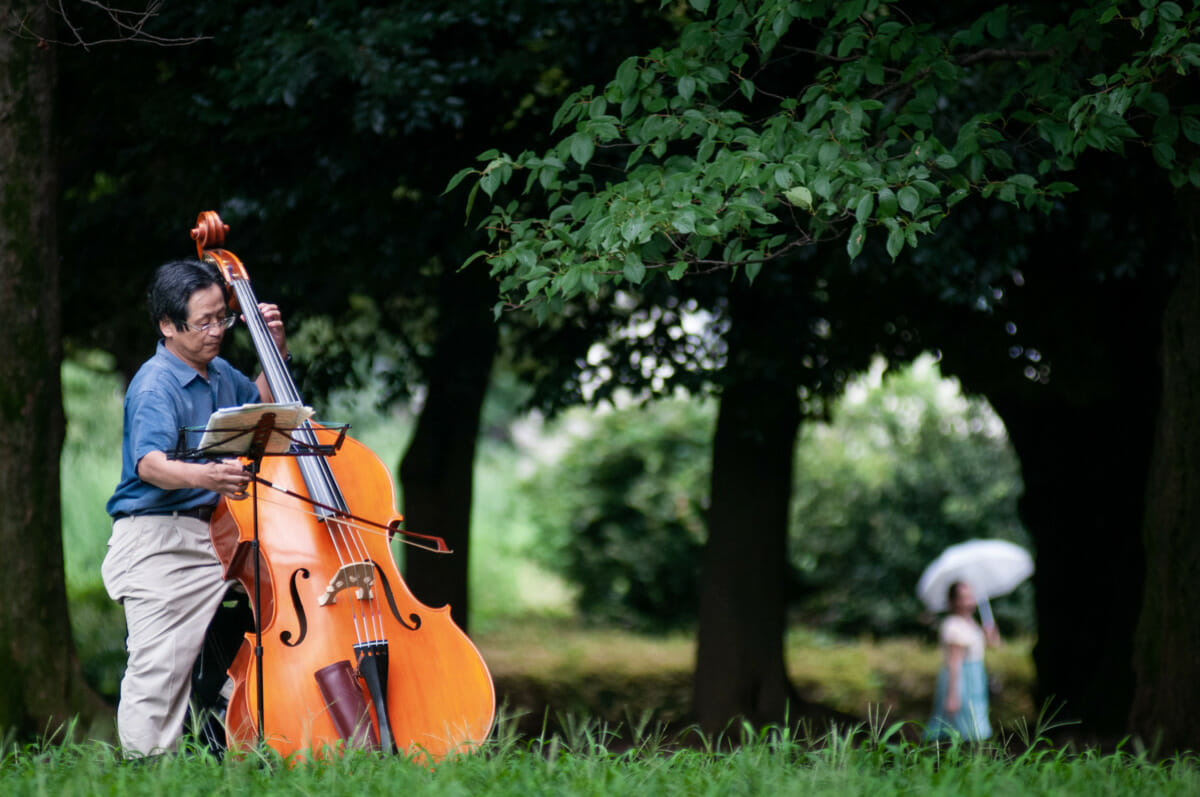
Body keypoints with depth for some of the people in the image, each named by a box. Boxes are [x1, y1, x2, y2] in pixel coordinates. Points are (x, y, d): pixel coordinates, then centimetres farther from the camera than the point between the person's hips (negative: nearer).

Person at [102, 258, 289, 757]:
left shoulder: (219, 374, 14)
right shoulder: (155, 384, -12)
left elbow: (260, 400, 37)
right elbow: (150, 463, -29)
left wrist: (276, 350, 18)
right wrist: (202, 476, -48)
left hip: (209, 538, 8)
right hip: (159, 541, -8)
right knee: (159, 669, -13)